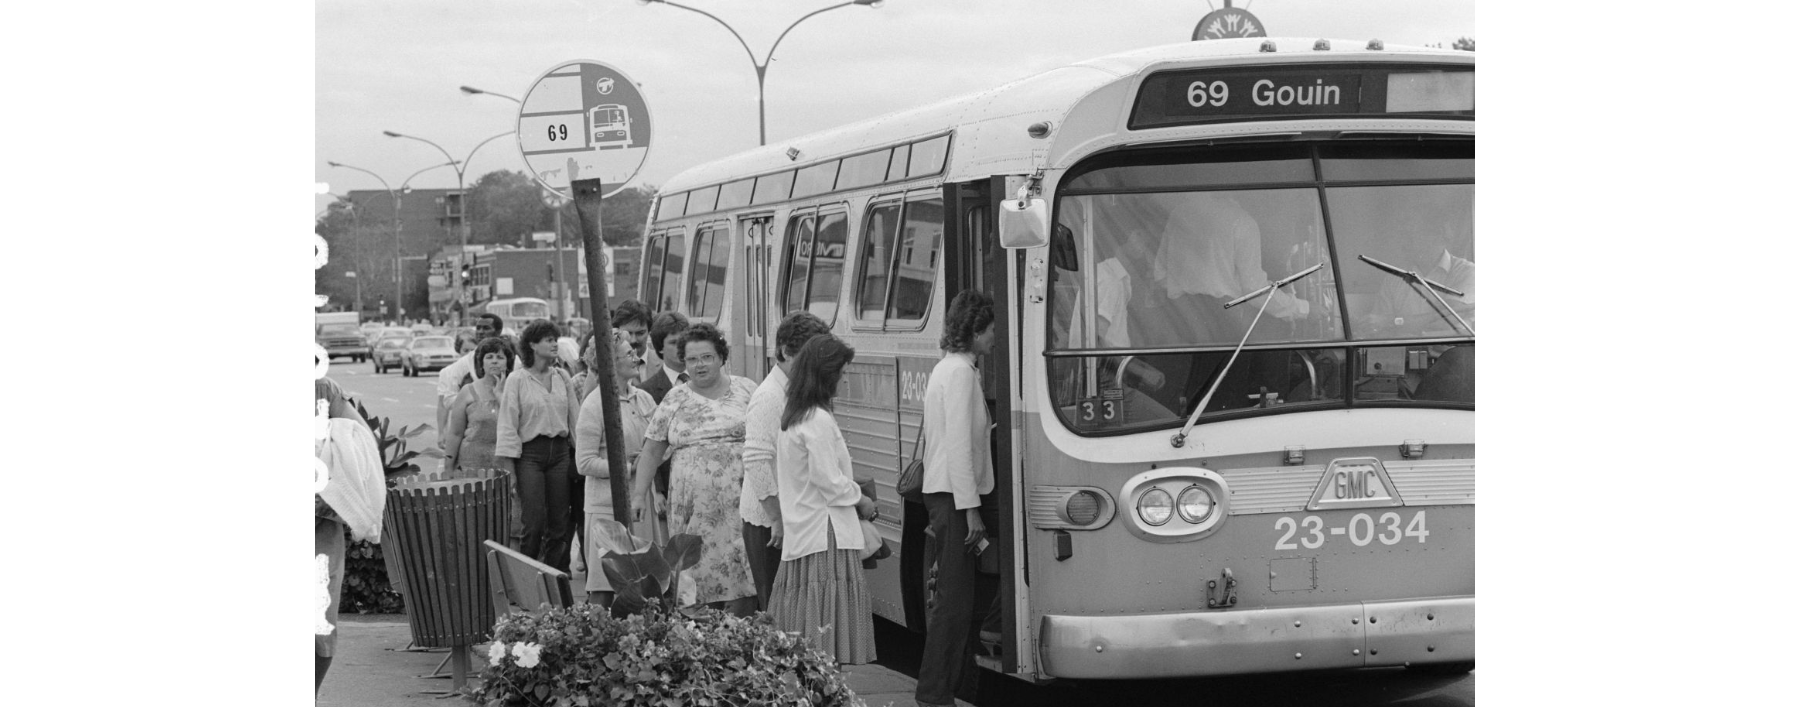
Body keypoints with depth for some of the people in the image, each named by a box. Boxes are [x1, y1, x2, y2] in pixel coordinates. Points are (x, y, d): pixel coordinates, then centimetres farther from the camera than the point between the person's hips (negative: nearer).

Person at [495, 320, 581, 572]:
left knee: (559, 525, 4)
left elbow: (575, 417, 13)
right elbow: (508, 425, -5)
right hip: (530, 454, -4)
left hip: (560, 452, 4)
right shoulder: (516, 380, -4)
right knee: (535, 523, -10)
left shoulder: (562, 377, 9)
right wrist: (508, 467, -10)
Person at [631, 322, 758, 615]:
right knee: (701, 575, -2)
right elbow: (652, 450, 11)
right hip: (693, 506, 1)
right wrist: (640, 493, 5)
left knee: (743, 573, -5)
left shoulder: (745, 390, 6)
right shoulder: (676, 399, 9)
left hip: (740, 502, -1)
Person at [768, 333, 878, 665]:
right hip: (826, 537, -9)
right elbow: (829, 480, -16)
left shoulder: (792, 416, 15)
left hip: (798, 534, 9)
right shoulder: (819, 420, -14)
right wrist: (861, 501, 0)